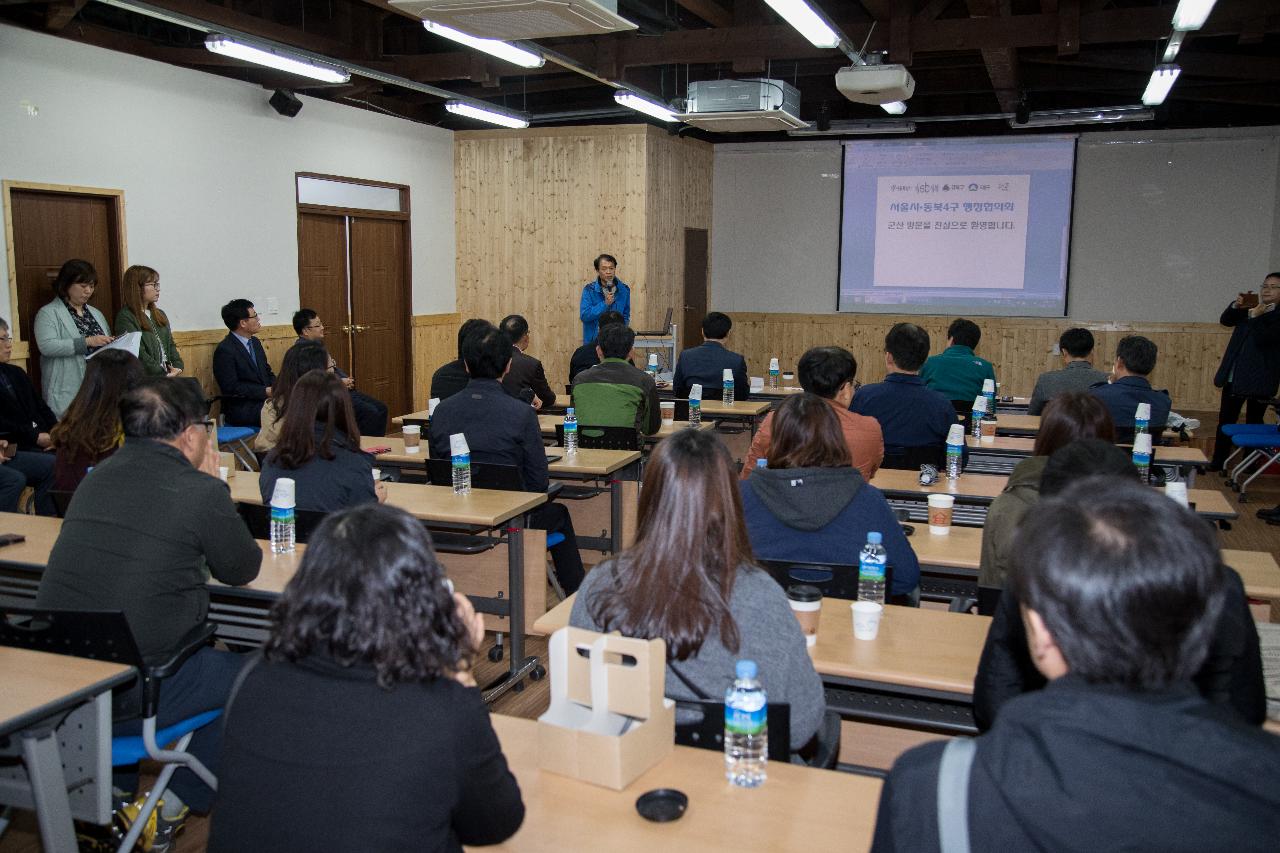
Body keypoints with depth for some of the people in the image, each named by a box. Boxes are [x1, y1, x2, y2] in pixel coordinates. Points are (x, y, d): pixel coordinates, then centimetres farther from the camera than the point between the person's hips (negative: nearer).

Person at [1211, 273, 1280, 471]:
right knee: (1225, 421, 7)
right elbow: (1225, 321, 7)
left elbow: (1263, 339, -16)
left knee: (1254, 423, 5)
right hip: (1234, 377, 5)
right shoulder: (1250, 310, 13)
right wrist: (1235, 307, -10)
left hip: (1259, 380, -5)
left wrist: (1256, 317, -16)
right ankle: (1218, 461, 13)